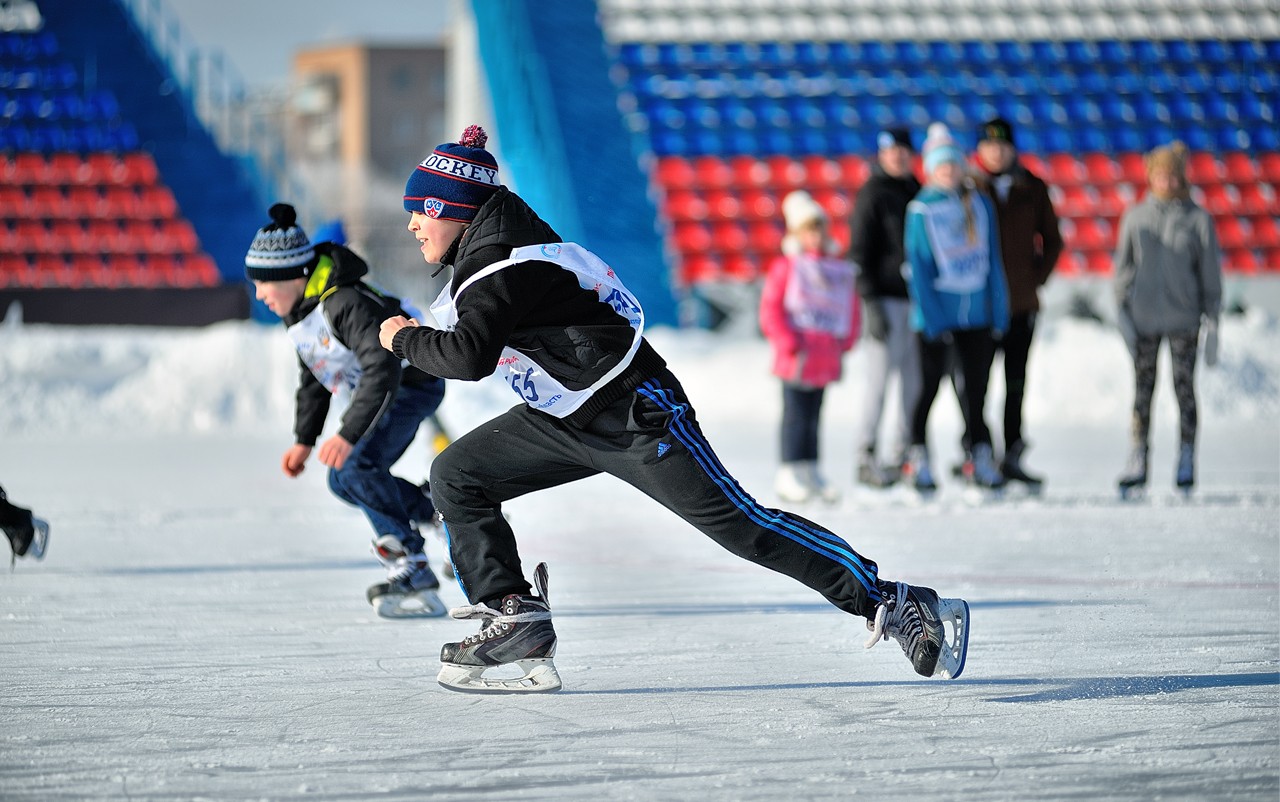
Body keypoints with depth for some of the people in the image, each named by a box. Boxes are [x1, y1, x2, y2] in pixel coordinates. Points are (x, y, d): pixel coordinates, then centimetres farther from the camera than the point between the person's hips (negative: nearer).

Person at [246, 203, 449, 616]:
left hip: (410, 384, -10)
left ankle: (411, 569, -20)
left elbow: (382, 369, -40)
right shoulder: (298, 308, 0)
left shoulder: (345, 303, -31)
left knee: (357, 466, -26)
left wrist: (349, 434, -46)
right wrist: (304, 439, 11)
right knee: (344, 482, 8)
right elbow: (313, 376, 14)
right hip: (374, 392, 10)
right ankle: (437, 509, 16)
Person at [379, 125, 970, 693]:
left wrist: (406, 340, -17)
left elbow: (471, 355, -34)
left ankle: (897, 606, -8)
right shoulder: (482, 256, 11)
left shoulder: (502, 266, -20)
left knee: (738, 522, -12)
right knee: (455, 476, 3)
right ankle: (514, 618, -1)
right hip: (567, 421, 10)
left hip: (637, 414, -10)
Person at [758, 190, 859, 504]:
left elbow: (850, 309, 18)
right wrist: (789, 344, -13)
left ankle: (811, 472, 17)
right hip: (796, 359, -5)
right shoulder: (785, 267, -3)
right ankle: (790, 473, -2)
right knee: (796, 415, -5)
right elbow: (770, 310, -7)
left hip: (826, 360, 5)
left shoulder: (840, 270, 11)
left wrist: (844, 343, 5)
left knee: (813, 416, 12)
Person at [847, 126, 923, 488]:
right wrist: (871, 303, -17)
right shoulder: (873, 194, -6)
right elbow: (860, 251, -11)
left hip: (916, 297, 7)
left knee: (914, 380, 7)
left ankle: (903, 455, 13)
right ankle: (866, 459, -3)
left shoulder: (916, 192, 15)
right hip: (885, 299, -7)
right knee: (878, 375, -7)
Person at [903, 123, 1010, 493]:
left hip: (976, 312, 3)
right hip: (935, 312, -3)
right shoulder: (921, 210, -4)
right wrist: (930, 318, -13)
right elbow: (918, 267, -7)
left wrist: (999, 309, 4)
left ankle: (982, 458, 13)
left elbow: (992, 259, 9)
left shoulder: (980, 204, 7)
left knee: (976, 387, 7)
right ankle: (919, 460, 10)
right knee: (930, 386, 3)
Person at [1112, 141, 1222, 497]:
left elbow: (1211, 276, 2)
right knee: (1142, 391, 2)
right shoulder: (1135, 217, 5)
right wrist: (1123, 314, 1)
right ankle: (1136, 462, 5)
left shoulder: (1198, 220, 0)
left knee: (1184, 389, 2)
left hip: (1183, 319, -1)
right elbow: (1123, 268, 9)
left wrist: (1212, 324, -1)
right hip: (1143, 319, 1)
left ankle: (1186, 460, 10)